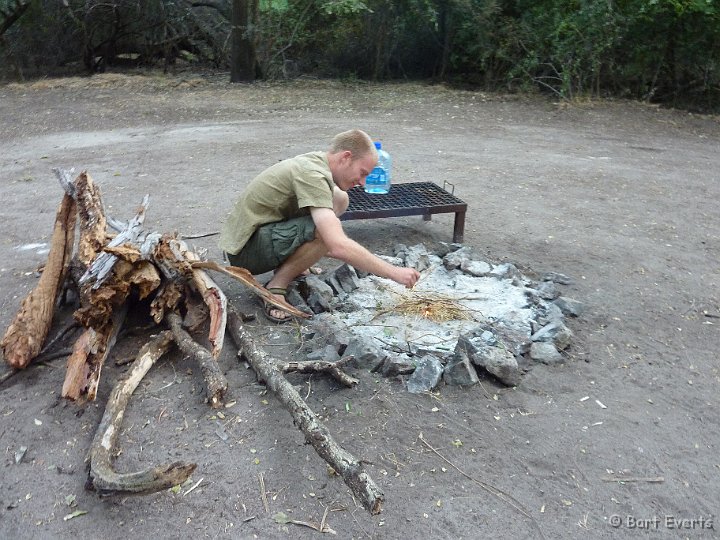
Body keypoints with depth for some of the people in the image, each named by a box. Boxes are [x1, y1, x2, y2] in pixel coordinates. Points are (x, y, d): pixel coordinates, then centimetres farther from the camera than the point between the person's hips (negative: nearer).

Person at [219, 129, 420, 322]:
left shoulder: (315, 160, 3)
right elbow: (338, 246, -36)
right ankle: (276, 286, -12)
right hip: (246, 252, -9)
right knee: (326, 232, -32)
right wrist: (394, 273, -31)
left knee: (340, 199, 3)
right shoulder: (312, 175, -26)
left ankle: (293, 265, 7)